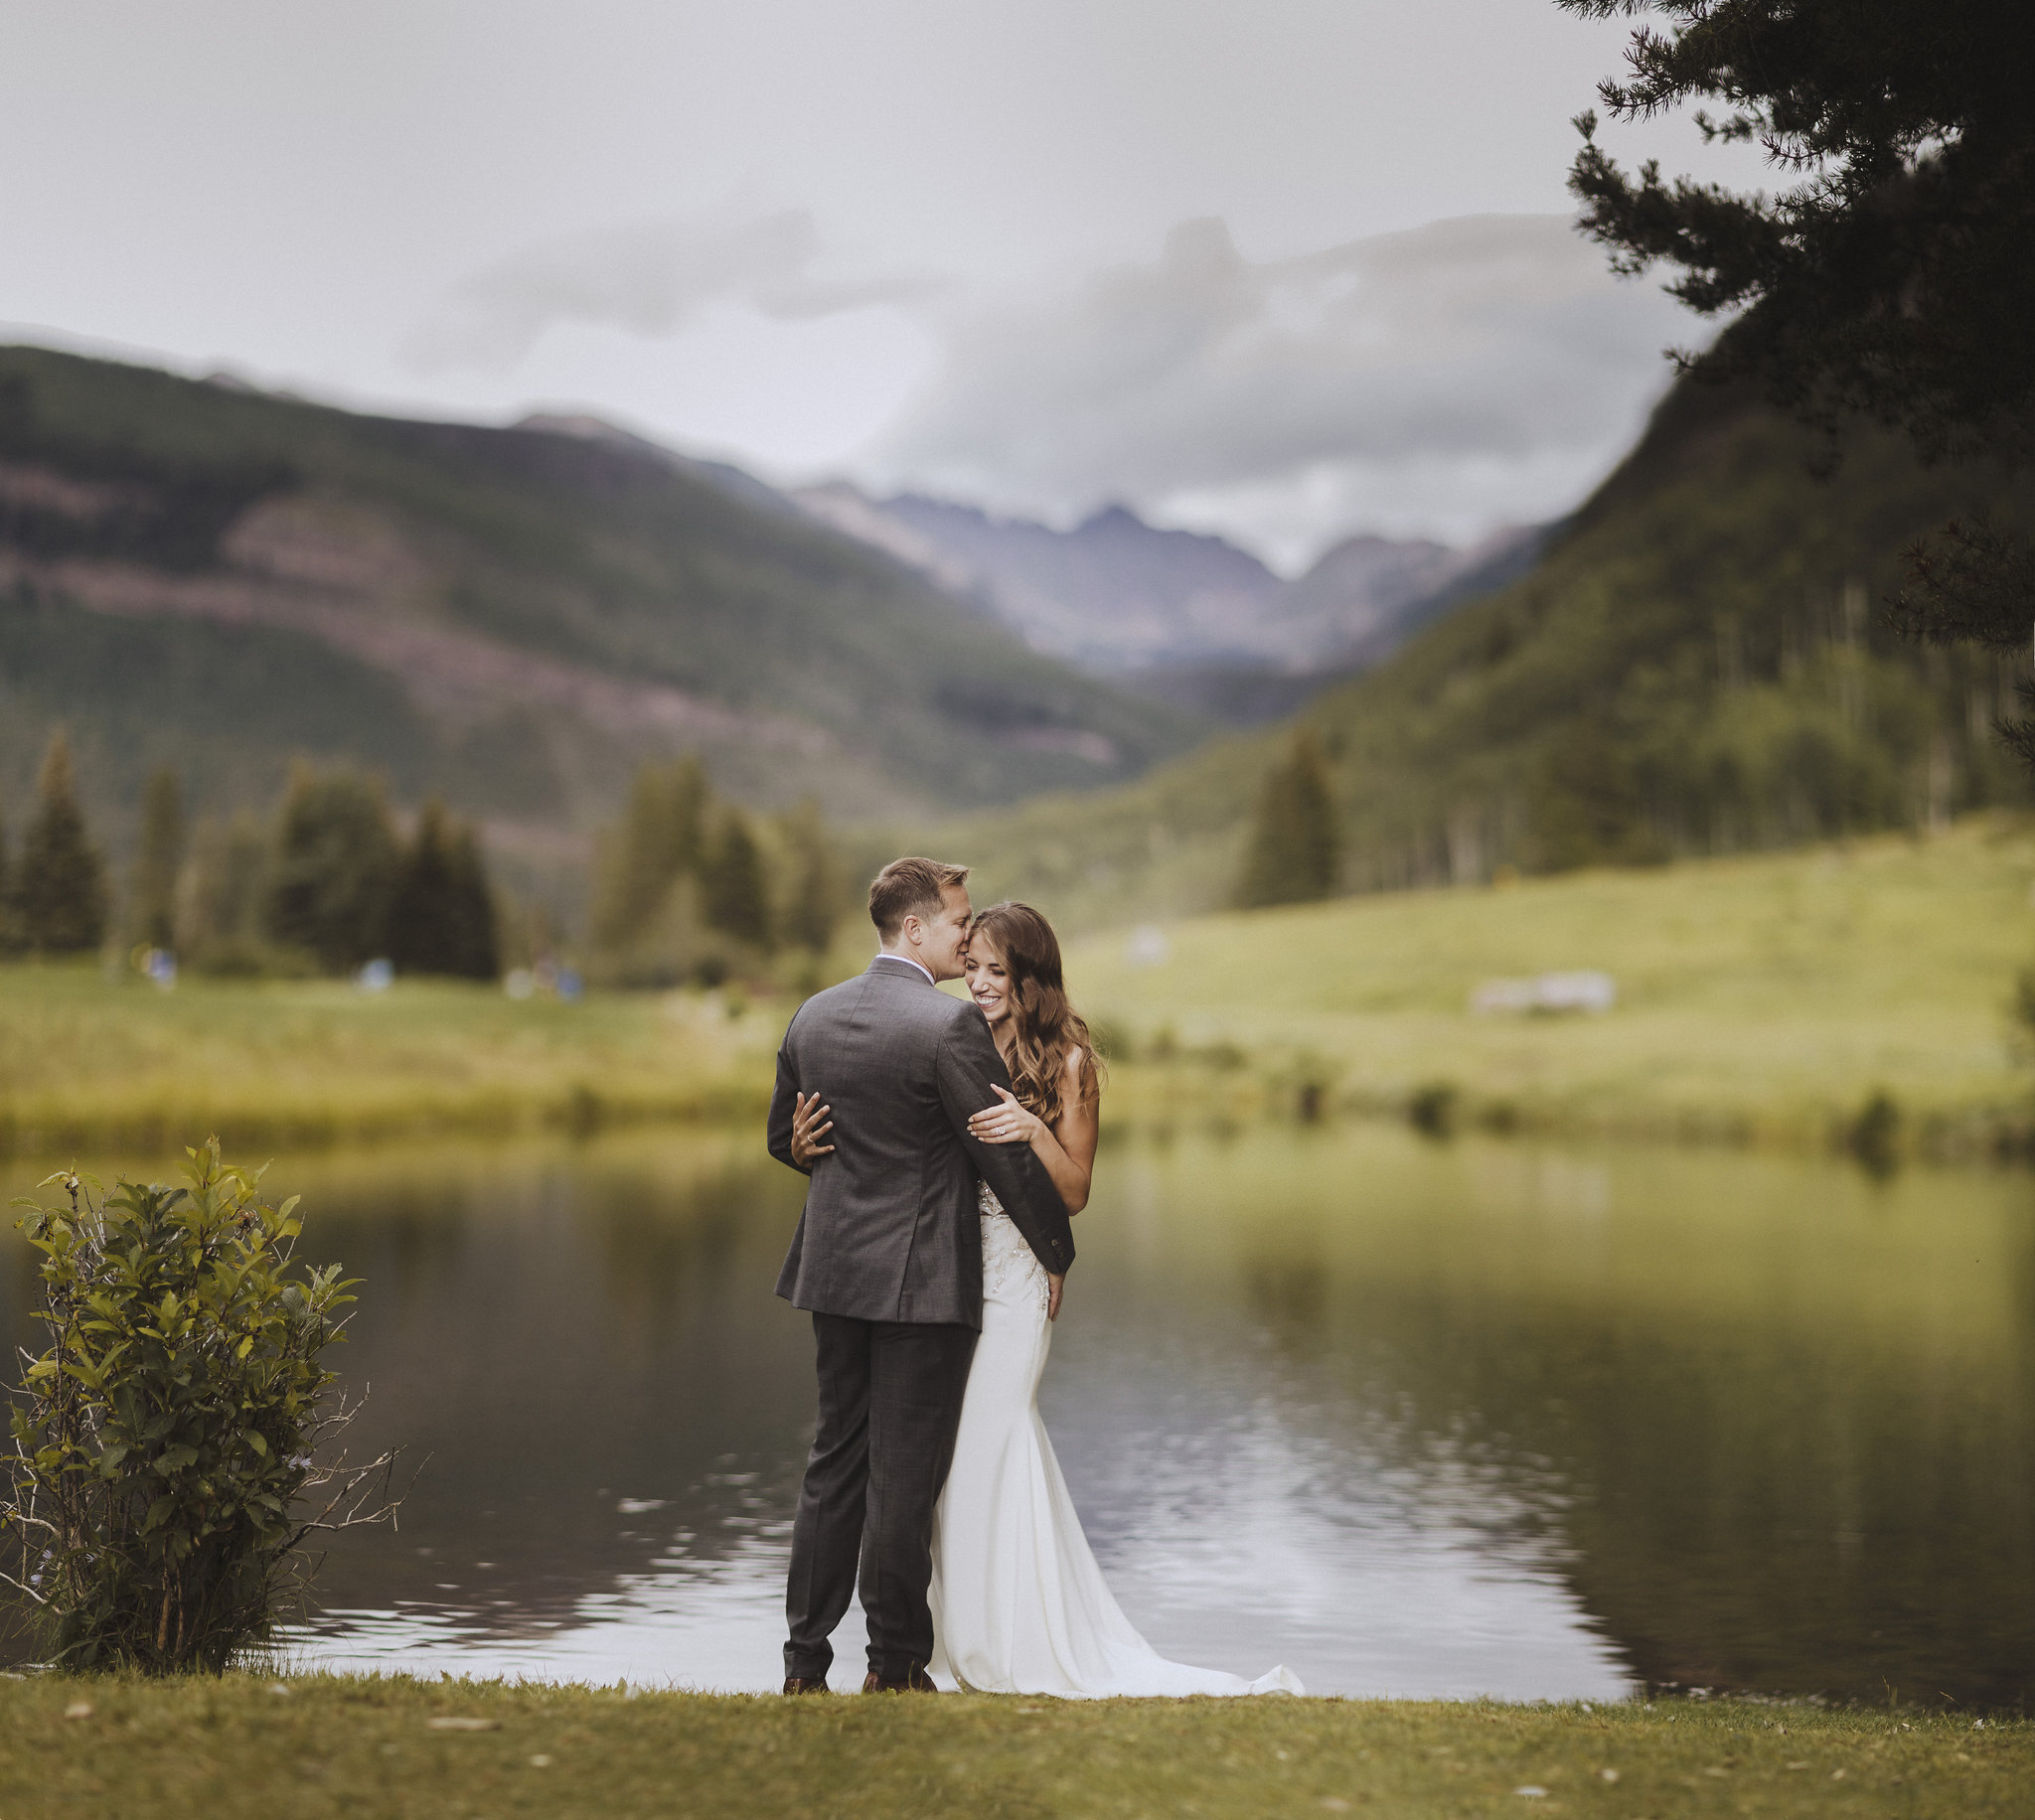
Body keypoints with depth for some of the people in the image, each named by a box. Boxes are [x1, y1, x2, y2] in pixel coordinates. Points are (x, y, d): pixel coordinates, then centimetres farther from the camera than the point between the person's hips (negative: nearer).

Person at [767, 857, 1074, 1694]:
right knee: (903, 1476, 2)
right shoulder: (952, 1024, -16)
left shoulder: (813, 1016, 5)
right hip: (923, 1277, -6)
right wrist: (1057, 1252, 0)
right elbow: (1007, 1154, -12)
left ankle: (805, 1662, 16)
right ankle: (895, 1666, 12)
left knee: (834, 1465, 13)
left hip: (834, 1271, 6)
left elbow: (786, 1139, 17)